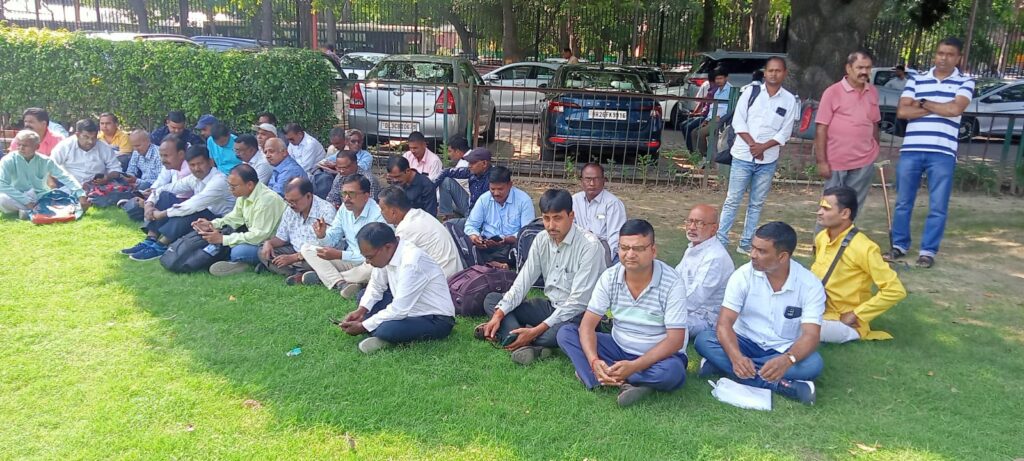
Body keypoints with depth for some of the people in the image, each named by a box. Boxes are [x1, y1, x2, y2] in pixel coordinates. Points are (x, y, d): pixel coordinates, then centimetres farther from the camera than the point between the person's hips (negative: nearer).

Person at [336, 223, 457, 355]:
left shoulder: (411, 263, -31)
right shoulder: (386, 253, -6)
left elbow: (398, 311, -29)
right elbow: (376, 286, 11)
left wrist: (363, 326, -18)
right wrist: (361, 310, -5)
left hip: (436, 320, -9)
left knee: (387, 330, -34)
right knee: (363, 295, 10)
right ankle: (381, 333, -6)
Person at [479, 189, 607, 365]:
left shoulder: (590, 245, -21)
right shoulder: (541, 240, -1)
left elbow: (578, 302, -23)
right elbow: (522, 282, -2)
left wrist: (536, 331, -27)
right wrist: (498, 316, -17)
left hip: (578, 313, -7)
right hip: (550, 306, 7)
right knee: (491, 299, -3)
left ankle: (508, 333, -15)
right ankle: (523, 344, -29)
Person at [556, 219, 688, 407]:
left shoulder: (671, 283, -20)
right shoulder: (609, 277, -9)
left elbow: (675, 340, -22)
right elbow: (588, 324, -11)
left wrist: (634, 366, -34)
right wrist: (594, 361, -31)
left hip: (658, 355, -4)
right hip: (619, 348, 4)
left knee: (672, 372, -38)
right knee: (565, 333, -13)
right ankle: (625, 383, -28)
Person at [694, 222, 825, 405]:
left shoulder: (810, 285, -14)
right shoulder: (743, 275, -13)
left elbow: (810, 336, -22)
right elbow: (724, 323, -19)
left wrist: (788, 359, -45)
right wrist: (736, 357, -41)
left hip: (784, 352, -1)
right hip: (746, 344, 1)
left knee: (813, 363, -32)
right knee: (703, 340, -27)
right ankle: (780, 385, -31)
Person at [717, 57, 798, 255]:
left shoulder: (789, 100, 2)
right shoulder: (750, 92, 0)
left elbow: (785, 133, 0)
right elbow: (738, 122, -3)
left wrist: (763, 147, -14)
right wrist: (752, 144, -14)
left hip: (768, 160, 1)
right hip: (743, 156, -1)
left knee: (757, 203, 8)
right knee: (733, 200, 1)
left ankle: (746, 244, 16)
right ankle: (720, 240, 7)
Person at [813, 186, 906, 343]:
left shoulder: (863, 248, -20)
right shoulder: (821, 238, 2)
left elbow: (896, 290, -20)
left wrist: (855, 315, -17)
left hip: (844, 321, -7)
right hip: (819, 310, 7)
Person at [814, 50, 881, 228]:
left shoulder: (873, 92, 7)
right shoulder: (833, 92, -9)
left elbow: (874, 124, 17)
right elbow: (821, 129, -10)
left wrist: (877, 151, 15)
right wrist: (822, 161, -14)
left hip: (865, 161, 4)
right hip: (837, 162, -4)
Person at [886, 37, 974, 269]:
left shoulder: (965, 82, 4)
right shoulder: (916, 80, 9)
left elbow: (955, 109, -13)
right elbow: (902, 111, -3)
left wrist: (923, 103, -3)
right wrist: (938, 108, -7)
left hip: (943, 154, -2)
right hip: (910, 151, 2)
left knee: (938, 207, 2)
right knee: (903, 202, 9)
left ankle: (928, 251, 12)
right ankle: (899, 245, 21)